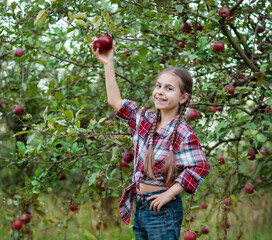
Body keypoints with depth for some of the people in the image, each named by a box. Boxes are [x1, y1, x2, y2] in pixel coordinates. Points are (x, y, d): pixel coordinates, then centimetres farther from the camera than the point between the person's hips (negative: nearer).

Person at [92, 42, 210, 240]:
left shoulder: (183, 133, -13)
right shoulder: (145, 120, 7)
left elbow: (200, 167, -19)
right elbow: (115, 101, 10)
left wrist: (169, 194, -17)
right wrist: (108, 64, 9)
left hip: (163, 208, -7)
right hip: (140, 207, 7)